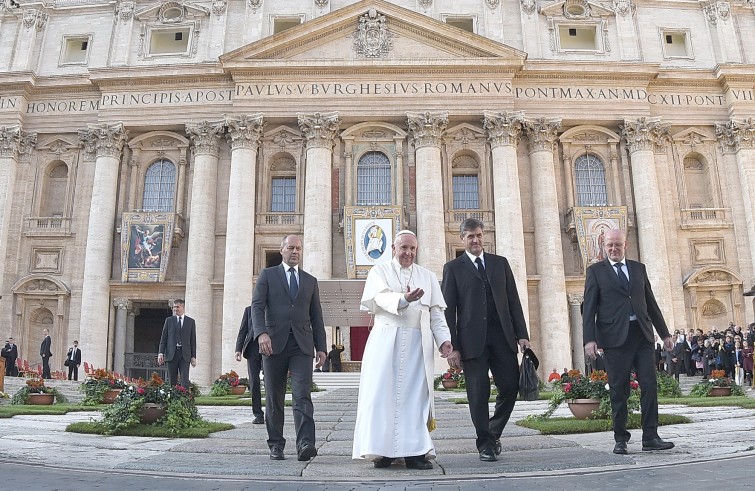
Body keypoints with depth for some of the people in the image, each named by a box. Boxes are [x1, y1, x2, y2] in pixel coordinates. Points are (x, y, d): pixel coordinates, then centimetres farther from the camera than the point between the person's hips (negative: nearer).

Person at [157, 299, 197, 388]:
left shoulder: (191, 321, 7)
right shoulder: (169, 320, 10)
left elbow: (193, 340, 7)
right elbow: (163, 338, 8)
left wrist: (193, 356, 1)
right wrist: (161, 353, -3)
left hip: (185, 354, -1)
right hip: (171, 354, 1)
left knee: (185, 380, -8)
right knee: (172, 381, 4)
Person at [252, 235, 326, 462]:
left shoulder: (310, 280, 18)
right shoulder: (267, 275, 10)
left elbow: (316, 316, 16)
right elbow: (257, 306, -2)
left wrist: (321, 346, 9)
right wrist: (261, 333, -19)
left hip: (302, 345, 1)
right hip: (274, 343, -1)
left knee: (302, 395, -12)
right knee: (274, 397, 5)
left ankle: (305, 443, -18)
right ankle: (276, 445, 15)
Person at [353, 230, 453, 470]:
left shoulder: (428, 276, 17)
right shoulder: (379, 271, 9)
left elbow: (436, 313, 10)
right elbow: (382, 298, -11)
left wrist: (444, 339, -5)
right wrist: (404, 299, -31)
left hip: (417, 342, 2)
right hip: (386, 340, -2)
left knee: (415, 394, -2)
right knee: (383, 393, -4)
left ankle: (414, 450, 1)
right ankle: (382, 450, 3)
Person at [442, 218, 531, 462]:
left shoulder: (500, 263, 14)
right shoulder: (453, 268, 5)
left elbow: (513, 301, 12)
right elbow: (448, 309, 1)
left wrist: (522, 334, 3)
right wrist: (452, 346, -6)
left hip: (502, 335, 3)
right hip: (472, 339, -3)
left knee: (511, 385, 1)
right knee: (479, 392, 0)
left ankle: (494, 432, 24)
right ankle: (485, 443, 15)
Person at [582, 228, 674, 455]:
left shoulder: (638, 268, 15)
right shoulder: (595, 270, 5)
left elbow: (650, 302, 17)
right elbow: (589, 308, -1)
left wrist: (664, 333, 14)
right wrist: (589, 339, -10)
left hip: (642, 335, 3)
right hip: (615, 337, -3)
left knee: (650, 385, -1)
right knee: (618, 390, 1)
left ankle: (650, 437, 7)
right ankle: (620, 438, 11)